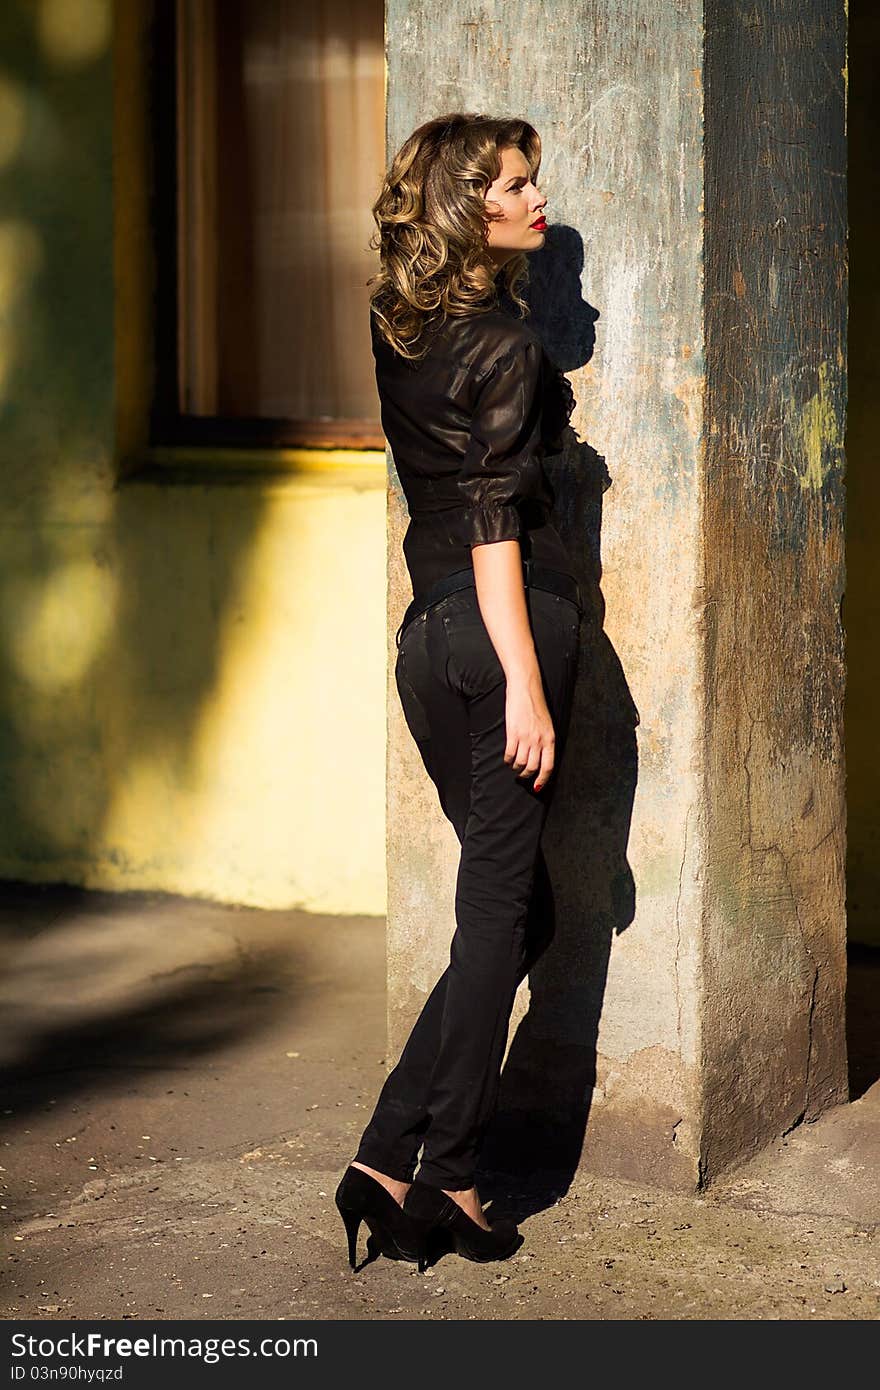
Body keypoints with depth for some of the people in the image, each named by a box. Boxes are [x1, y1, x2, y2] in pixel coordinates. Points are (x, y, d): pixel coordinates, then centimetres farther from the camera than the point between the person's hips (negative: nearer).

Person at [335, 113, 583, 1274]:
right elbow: (494, 522, -17)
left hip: (428, 628, 8)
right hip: (507, 622, -8)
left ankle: (394, 1160, 9)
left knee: (512, 906, 15)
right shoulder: (505, 345, -12)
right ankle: (443, 1175, 3)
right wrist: (526, 682, -19)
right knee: (500, 911, 0)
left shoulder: (397, 331, 11)